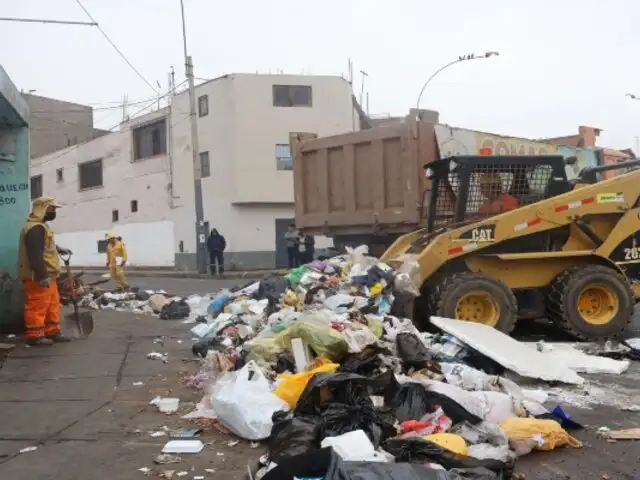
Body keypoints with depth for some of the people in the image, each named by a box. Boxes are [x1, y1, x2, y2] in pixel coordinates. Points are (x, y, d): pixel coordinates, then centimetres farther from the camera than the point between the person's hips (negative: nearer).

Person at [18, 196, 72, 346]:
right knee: (37, 306, -5)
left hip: (47, 275, 11)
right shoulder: (35, 228, -19)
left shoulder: (40, 226, 17)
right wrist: (42, 276, -28)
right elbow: (35, 255, -27)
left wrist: (59, 249, 24)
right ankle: (35, 336, 2)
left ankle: (52, 332, 22)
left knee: (52, 305, 15)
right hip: (38, 277, -11)